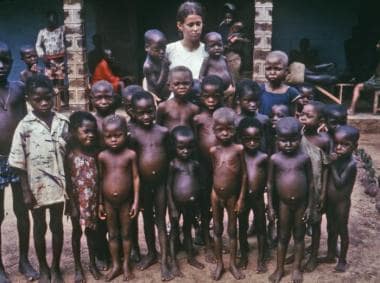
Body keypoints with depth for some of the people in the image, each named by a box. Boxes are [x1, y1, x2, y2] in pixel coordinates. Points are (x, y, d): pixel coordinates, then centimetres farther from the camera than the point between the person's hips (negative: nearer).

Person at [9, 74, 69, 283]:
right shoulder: (24, 126, -9)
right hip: (36, 185, -1)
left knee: (57, 226, 13)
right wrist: (26, 192, -7)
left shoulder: (63, 123, -3)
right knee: (39, 227, 13)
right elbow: (19, 164, -6)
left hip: (58, 184, 2)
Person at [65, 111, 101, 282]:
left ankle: (93, 264, 32)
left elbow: (99, 177, 2)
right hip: (78, 201, -3)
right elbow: (67, 182, -12)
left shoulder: (95, 152, -2)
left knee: (91, 231, 16)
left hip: (93, 200, 3)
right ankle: (78, 268, 26)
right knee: (77, 232, 12)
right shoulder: (69, 155, -14)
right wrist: (73, 205, -13)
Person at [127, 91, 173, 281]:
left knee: (161, 221, 7)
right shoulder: (132, 134, -7)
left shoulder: (163, 132, -6)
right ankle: (151, 253, 36)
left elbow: (168, 156, 0)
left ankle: (164, 262, 12)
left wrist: (169, 180, 1)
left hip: (161, 182, -1)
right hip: (143, 183, 1)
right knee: (147, 219, 17)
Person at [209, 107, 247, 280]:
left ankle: (233, 264, 26)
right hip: (216, 195, 2)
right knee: (217, 229, 12)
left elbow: (244, 174, -5)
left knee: (232, 229, 11)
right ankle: (219, 263, 26)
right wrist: (214, 193, 6)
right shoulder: (213, 151, -3)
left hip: (232, 196, -2)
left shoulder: (238, 149, -10)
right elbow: (213, 172, 6)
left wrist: (241, 198, -5)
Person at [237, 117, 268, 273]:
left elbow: (268, 180, 1)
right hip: (242, 197, 1)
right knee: (242, 227, 14)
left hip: (258, 197, 0)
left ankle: (261, 259, 23)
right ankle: (244, 256, 31)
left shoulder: (264, 157, -5)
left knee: (260, 227, 10)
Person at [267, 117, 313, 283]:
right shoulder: (275, 159, -9)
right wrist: (270, 207, -1)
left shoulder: (305, 158, -9)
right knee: (283, 236, 14)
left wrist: (309, 206, -2)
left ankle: (297, 268, 32)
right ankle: (280, 268, 29)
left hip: (301, 204, 0)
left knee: (299, 236, 15)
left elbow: (310, 183, -2)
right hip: (283, 204, 0)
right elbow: (270, 184, -2)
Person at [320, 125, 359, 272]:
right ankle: (331, 255, 37)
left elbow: (339, 183, -27)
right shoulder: (335, 158, -4)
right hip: (330, 201, 6)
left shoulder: (351, 164, -23)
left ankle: (342, 260, 26)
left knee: (342, 230, 10)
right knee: (331, 229, 20)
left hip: (342, 203, -6)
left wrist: (333, 164, -28)